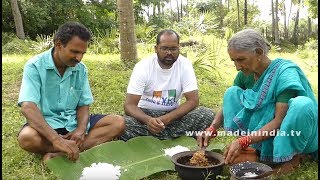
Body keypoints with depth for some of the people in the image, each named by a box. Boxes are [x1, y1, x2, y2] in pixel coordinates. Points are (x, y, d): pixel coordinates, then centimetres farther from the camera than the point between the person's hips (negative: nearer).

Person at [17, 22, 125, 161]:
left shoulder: (81, 69, 1)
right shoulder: (35, 66, -13)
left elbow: (83, 105, 3)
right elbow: (28, 107, -26)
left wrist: (81, 130, -20)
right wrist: (56, 139, -40)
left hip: (74, 122, 5)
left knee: (118, 123, -15)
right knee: (27, 137, -37)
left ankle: (58, 155, -26)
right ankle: (91, 145, -21)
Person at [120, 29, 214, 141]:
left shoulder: (185, 65, -11)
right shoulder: (142, 67, -15)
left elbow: (193, 100, -14)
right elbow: (129, 105, -18)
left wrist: (166, 119, -28)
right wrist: (148, 120, -40)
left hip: (173, 114, 2)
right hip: (146, 113, -1)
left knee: (208, 115, -22)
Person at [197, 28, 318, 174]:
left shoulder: (285, 73, -23)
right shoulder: (246, 74, -4)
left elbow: (280, 120, -28)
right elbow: (228, 103, 2)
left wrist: (243, 141, -35)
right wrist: (212, 129, -17)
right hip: (262, 127, 6)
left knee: (302, 104, -36)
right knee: (232, 92, -7)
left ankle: (291, 157, -13)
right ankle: (254, 151, -13)